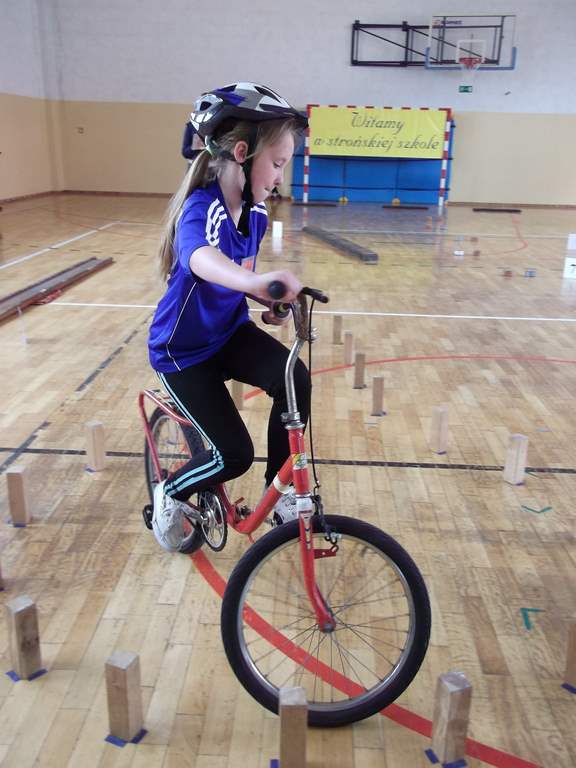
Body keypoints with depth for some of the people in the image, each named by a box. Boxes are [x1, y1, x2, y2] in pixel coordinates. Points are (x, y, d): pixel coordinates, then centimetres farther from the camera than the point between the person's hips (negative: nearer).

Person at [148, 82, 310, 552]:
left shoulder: (254, 212, -4)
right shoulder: (202, 209, -28)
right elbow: (201, 258, -54)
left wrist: (267, 302, 1)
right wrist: (255, 281, -73)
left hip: (230, 331, 6)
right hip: (184, 349, -6)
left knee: (296, 379, -21)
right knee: (235, 456, -10)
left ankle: (281, 490, -2)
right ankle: (170, 495, 22)